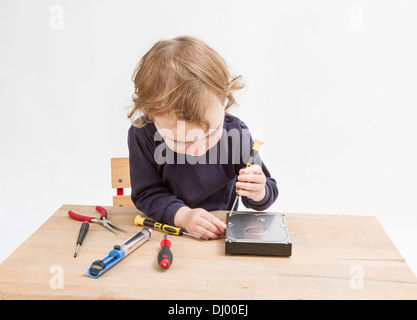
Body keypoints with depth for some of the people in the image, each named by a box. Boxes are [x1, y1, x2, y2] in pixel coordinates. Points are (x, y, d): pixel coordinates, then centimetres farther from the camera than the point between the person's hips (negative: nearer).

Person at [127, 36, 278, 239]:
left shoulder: (235, 134, -16)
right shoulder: (143, 136, -17)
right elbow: (148, 193, -11)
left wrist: (258, 194, -25)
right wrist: (182, 215, -28)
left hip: (221, 230, 1)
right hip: (166, 231, 0)